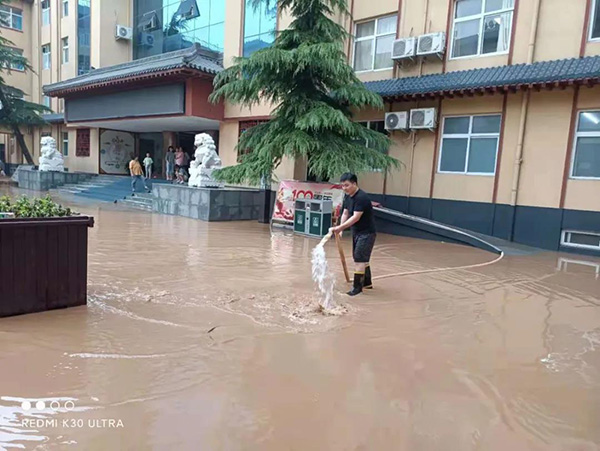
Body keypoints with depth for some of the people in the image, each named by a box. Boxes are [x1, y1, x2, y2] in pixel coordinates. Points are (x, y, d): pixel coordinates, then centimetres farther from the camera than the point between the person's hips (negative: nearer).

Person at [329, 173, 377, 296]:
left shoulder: (362, 197, -24)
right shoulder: (348, 197, 4)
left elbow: (355, 217, -30)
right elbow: (345, 213, 8)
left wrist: (340, 227, -34)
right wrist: (340, 229, -4)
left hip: (367, 233, -9)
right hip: (356, 232, 9)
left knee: (359, 259, -8)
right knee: (362, 258, 18)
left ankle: (357, 287, 0)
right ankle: (367, 282, 33)